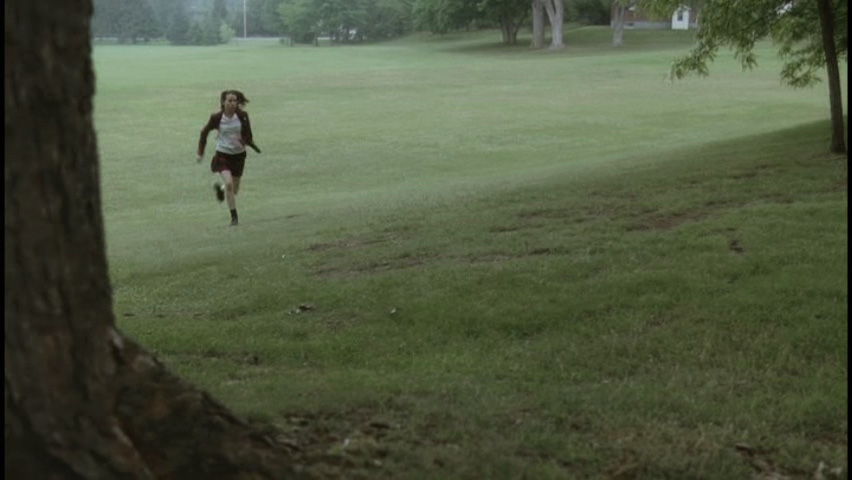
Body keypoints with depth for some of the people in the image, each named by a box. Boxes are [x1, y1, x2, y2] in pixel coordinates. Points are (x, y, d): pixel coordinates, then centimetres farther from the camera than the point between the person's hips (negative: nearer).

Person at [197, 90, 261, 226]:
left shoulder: (242, 116, -11)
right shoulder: (216, 117, -13)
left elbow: (248, 135, -1)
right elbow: (204, 132, 2)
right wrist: (200, 152, 4)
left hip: (239, 155, 2)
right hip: (223, 154, -2)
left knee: (235, 189, 13)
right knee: (229, 184, -21)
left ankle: (219, 187, 49)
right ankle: (234, 217, -8)